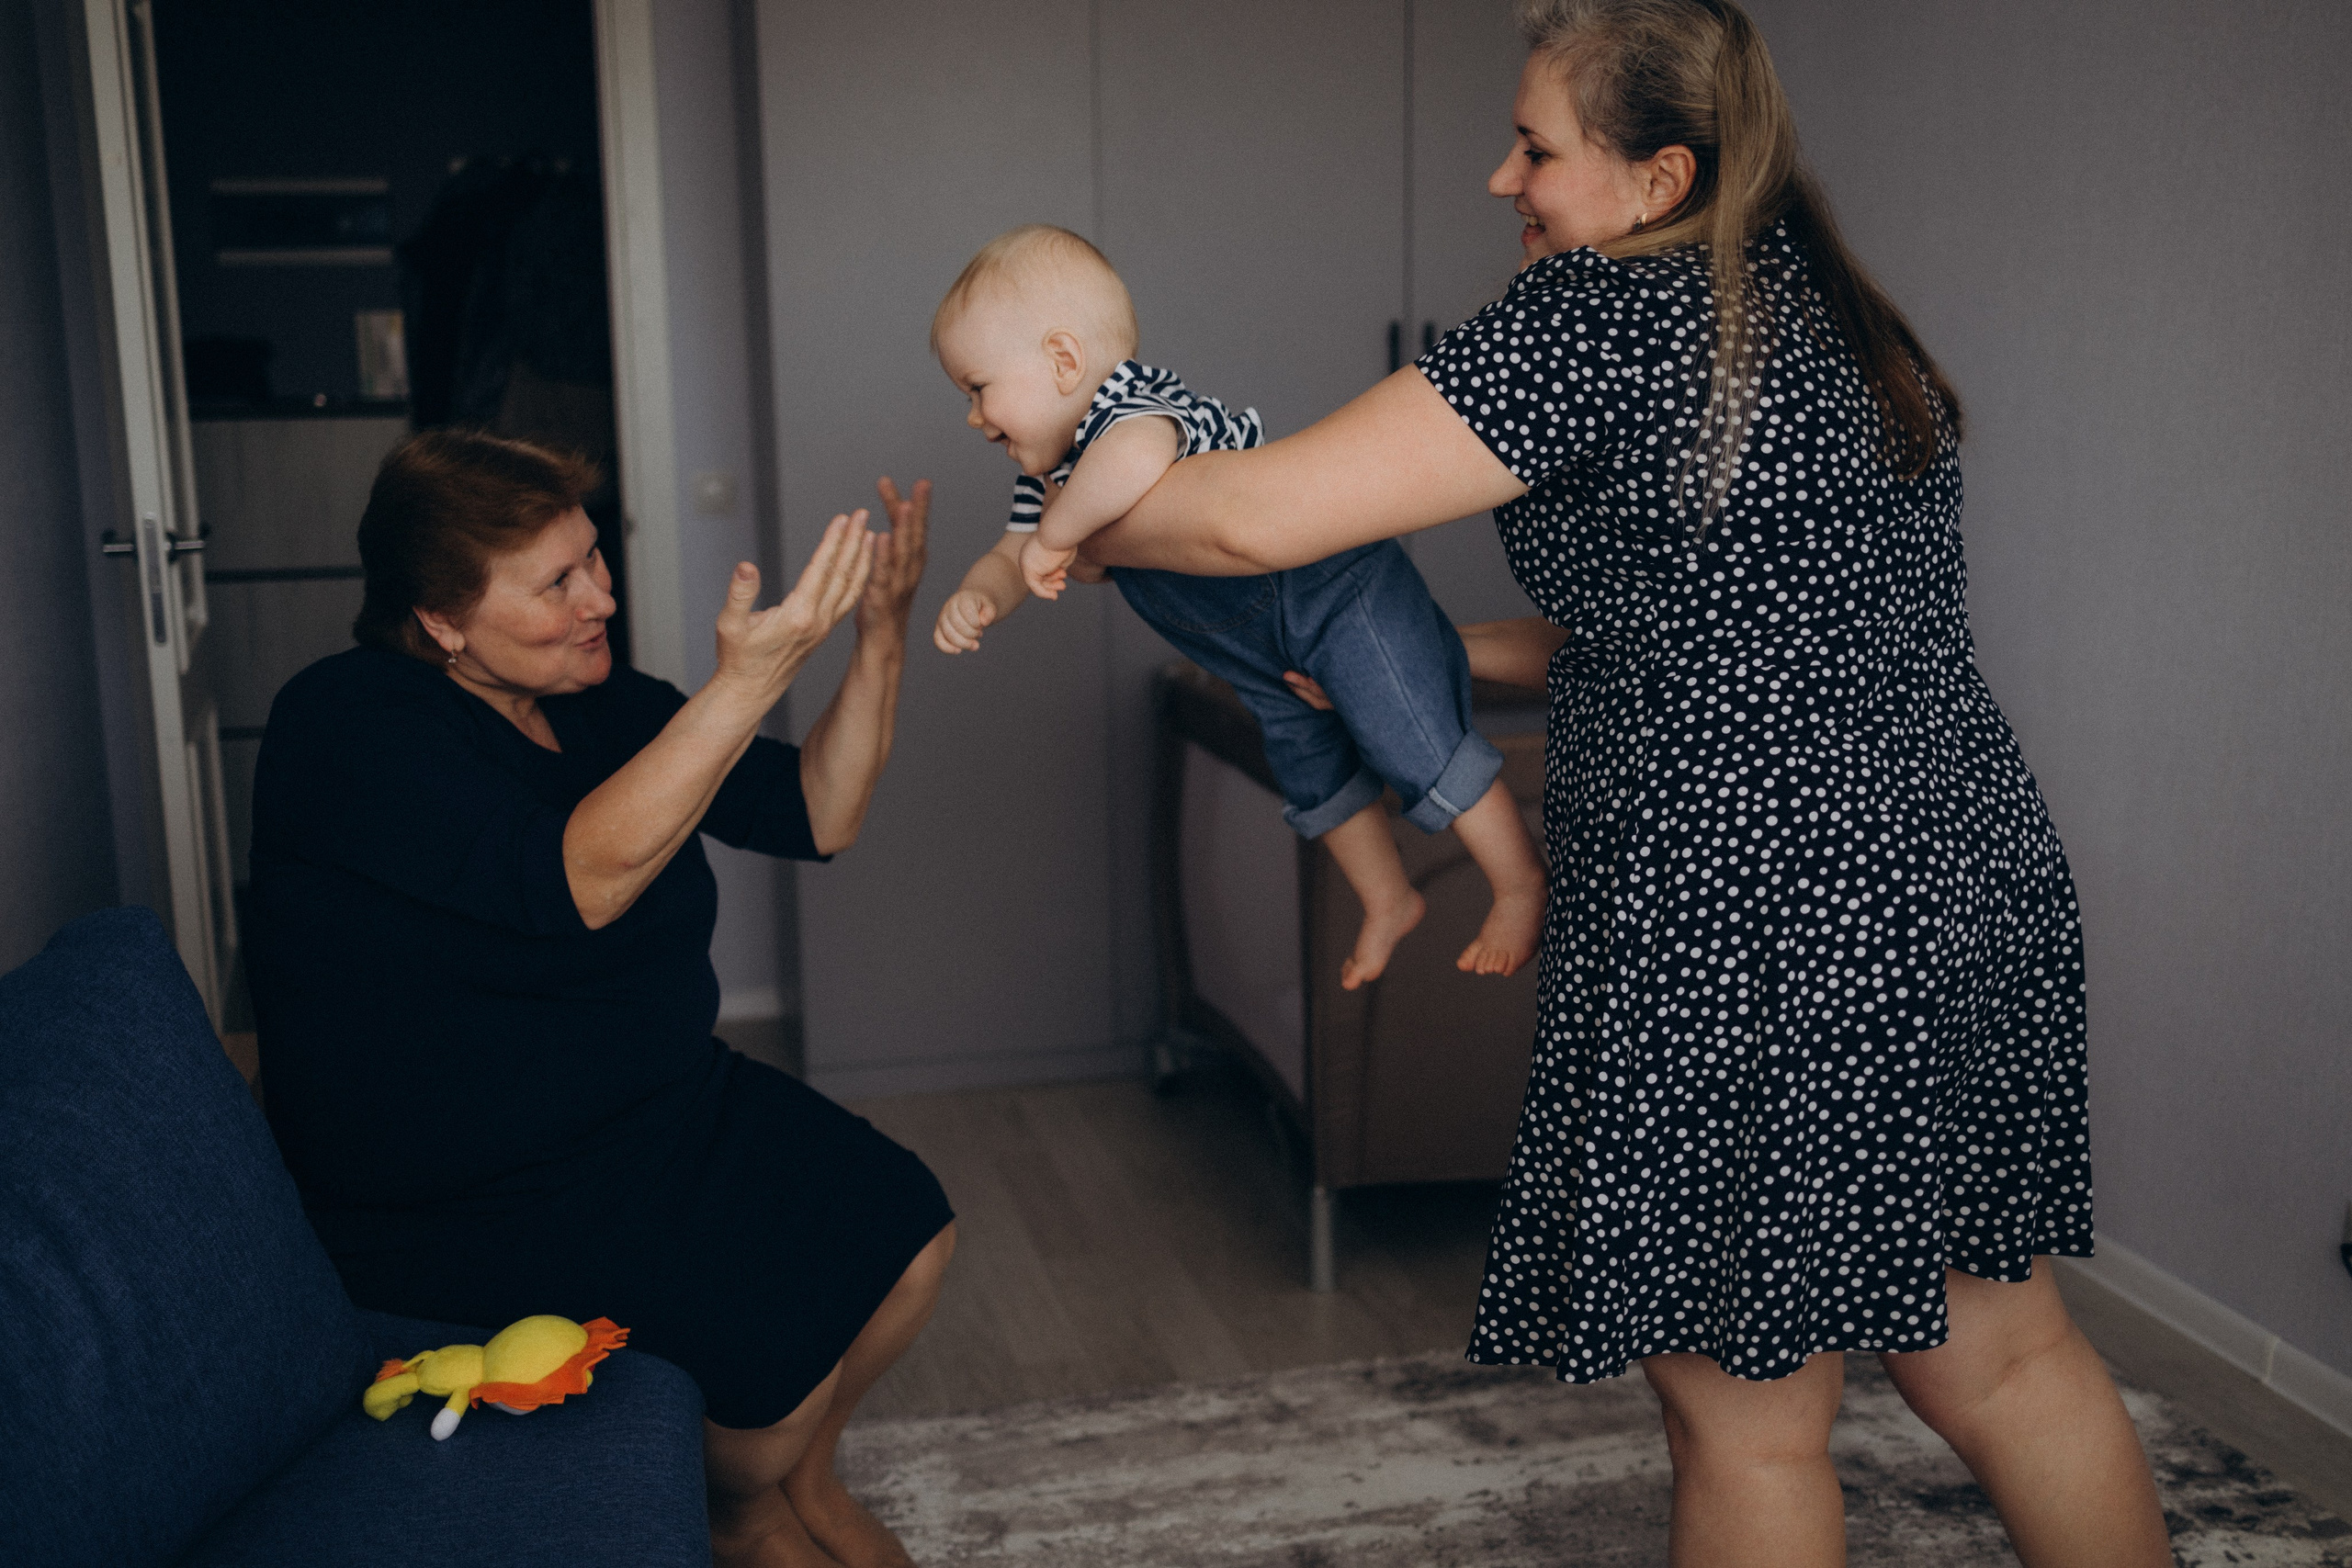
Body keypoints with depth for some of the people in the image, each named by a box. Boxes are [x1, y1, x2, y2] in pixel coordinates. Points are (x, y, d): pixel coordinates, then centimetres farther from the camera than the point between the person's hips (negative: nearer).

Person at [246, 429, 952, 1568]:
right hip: (461, 1208, -8)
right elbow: (575, 881, -33)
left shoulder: (601, 705, 4)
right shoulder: (345, 725, -20)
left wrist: (880, 637, -12)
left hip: (660, 1110, 8)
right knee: (777, 1344, -20)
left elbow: (815, 816, 2)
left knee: (907, 1234, -2)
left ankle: (803, 1475, 25)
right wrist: (748, 680, -39)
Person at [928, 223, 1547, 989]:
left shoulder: (1131, 407, -32)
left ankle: (1522, 883, 11)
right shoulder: (1049, 478, 2)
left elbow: (1137, 457, -57)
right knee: (1314, 776, 21)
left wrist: (1060, 532, -41)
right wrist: (977, 598, -18)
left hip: (1339, 591, -10)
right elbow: (1012, 558, 6)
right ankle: (1389, 903, 40)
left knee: (1418, 750, -7)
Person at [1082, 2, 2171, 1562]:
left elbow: (1258, 517, -17)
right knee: (2002, 1356, 21)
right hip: (1972, 893, 9)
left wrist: (1080, 533, 3)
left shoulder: (1603, 318, -14)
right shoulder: (1838, 318, 13)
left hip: (1762, 948, -9)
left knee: (1747, 1421, 9)